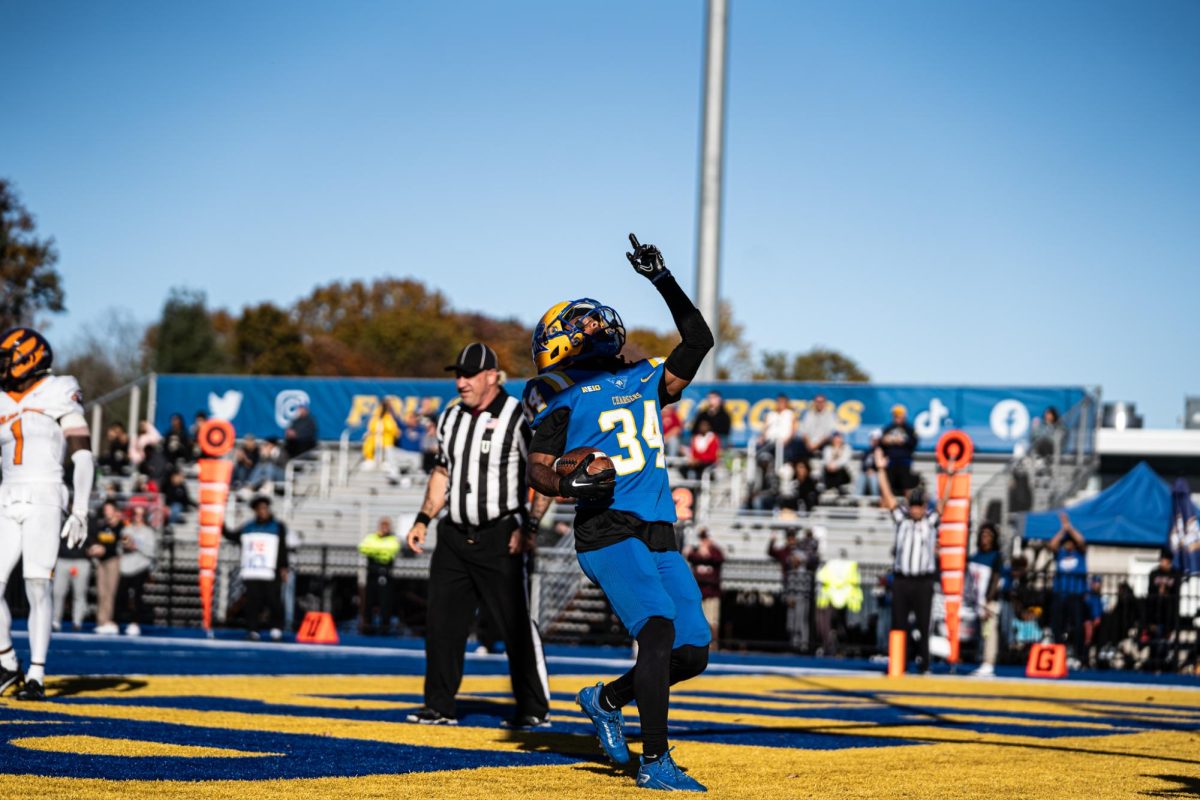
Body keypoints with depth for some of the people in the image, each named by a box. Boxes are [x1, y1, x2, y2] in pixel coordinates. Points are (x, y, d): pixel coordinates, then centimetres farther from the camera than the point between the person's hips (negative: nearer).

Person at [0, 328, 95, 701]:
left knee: (37, 587, -13)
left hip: (44, 502, -5)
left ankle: (36, 677, -9)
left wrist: (80, 512, -14)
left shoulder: (58, 397, -3)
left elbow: (83, 458, -6)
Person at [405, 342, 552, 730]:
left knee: (516, 624, -4)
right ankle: (440, 707, 14)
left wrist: (530, 527, -17)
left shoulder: (518, 417, -10)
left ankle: (535, 709, 3)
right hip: (454, 536, 7)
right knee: (442, 621, 6)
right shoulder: (451, 416, 11)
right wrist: (423, 519, 14)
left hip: (500, 538, -7)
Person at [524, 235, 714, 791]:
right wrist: (570, 483, -22)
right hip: (606, 532, -6)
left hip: (658, 536, 6)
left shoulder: (646, 379, 19)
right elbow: (537, 470, -1)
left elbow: (698, 341, 18)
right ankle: (654, 763, -22)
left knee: (693, 652, 2)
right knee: (658, 625, -23)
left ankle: (606, 699, 26)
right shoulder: (565, 396, 4)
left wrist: (664, 281, 12)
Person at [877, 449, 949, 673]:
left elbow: (943, 502, -4)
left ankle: (923, 664, 5)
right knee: (898, 624, 2)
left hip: (923, 581, -2)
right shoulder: (902, 518, 9)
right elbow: (888, 495, 5)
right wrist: (881, 470, -1)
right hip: (901, 579, 2)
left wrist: (950, 477, -14)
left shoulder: (931, 520, 5)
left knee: (922, 625, 0)